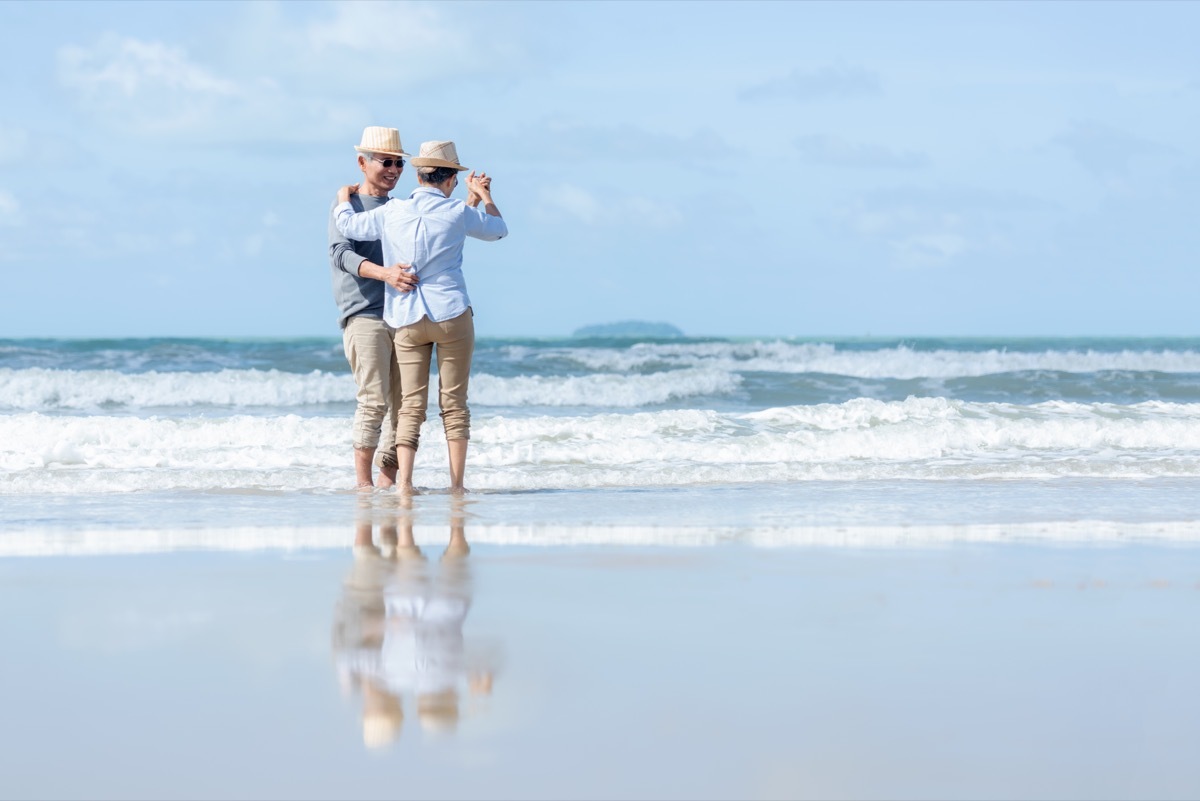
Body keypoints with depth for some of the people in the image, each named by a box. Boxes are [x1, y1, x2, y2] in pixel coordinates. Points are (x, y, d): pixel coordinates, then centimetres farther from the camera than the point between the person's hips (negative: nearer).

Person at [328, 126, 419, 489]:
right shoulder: (346, 204, 0)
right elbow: (340, 254, -15)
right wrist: (384, 273, -31)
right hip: (363, 315, -6)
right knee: (374, 400, -14)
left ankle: (388, 480, 7)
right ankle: (362, 480, -8)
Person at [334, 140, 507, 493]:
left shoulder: (391, 213, 2)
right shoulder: (457, 212, -3)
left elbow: (348, 224, 16)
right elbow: (498, 230, 14)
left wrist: (343, 199, 36)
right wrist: (483, 195, 29)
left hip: (406, 318, 2)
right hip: (452, 314, -2)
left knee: (411, 404, 2)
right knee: (454, 403, 5)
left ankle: (404, 480, -10)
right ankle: (456, 484, 5)